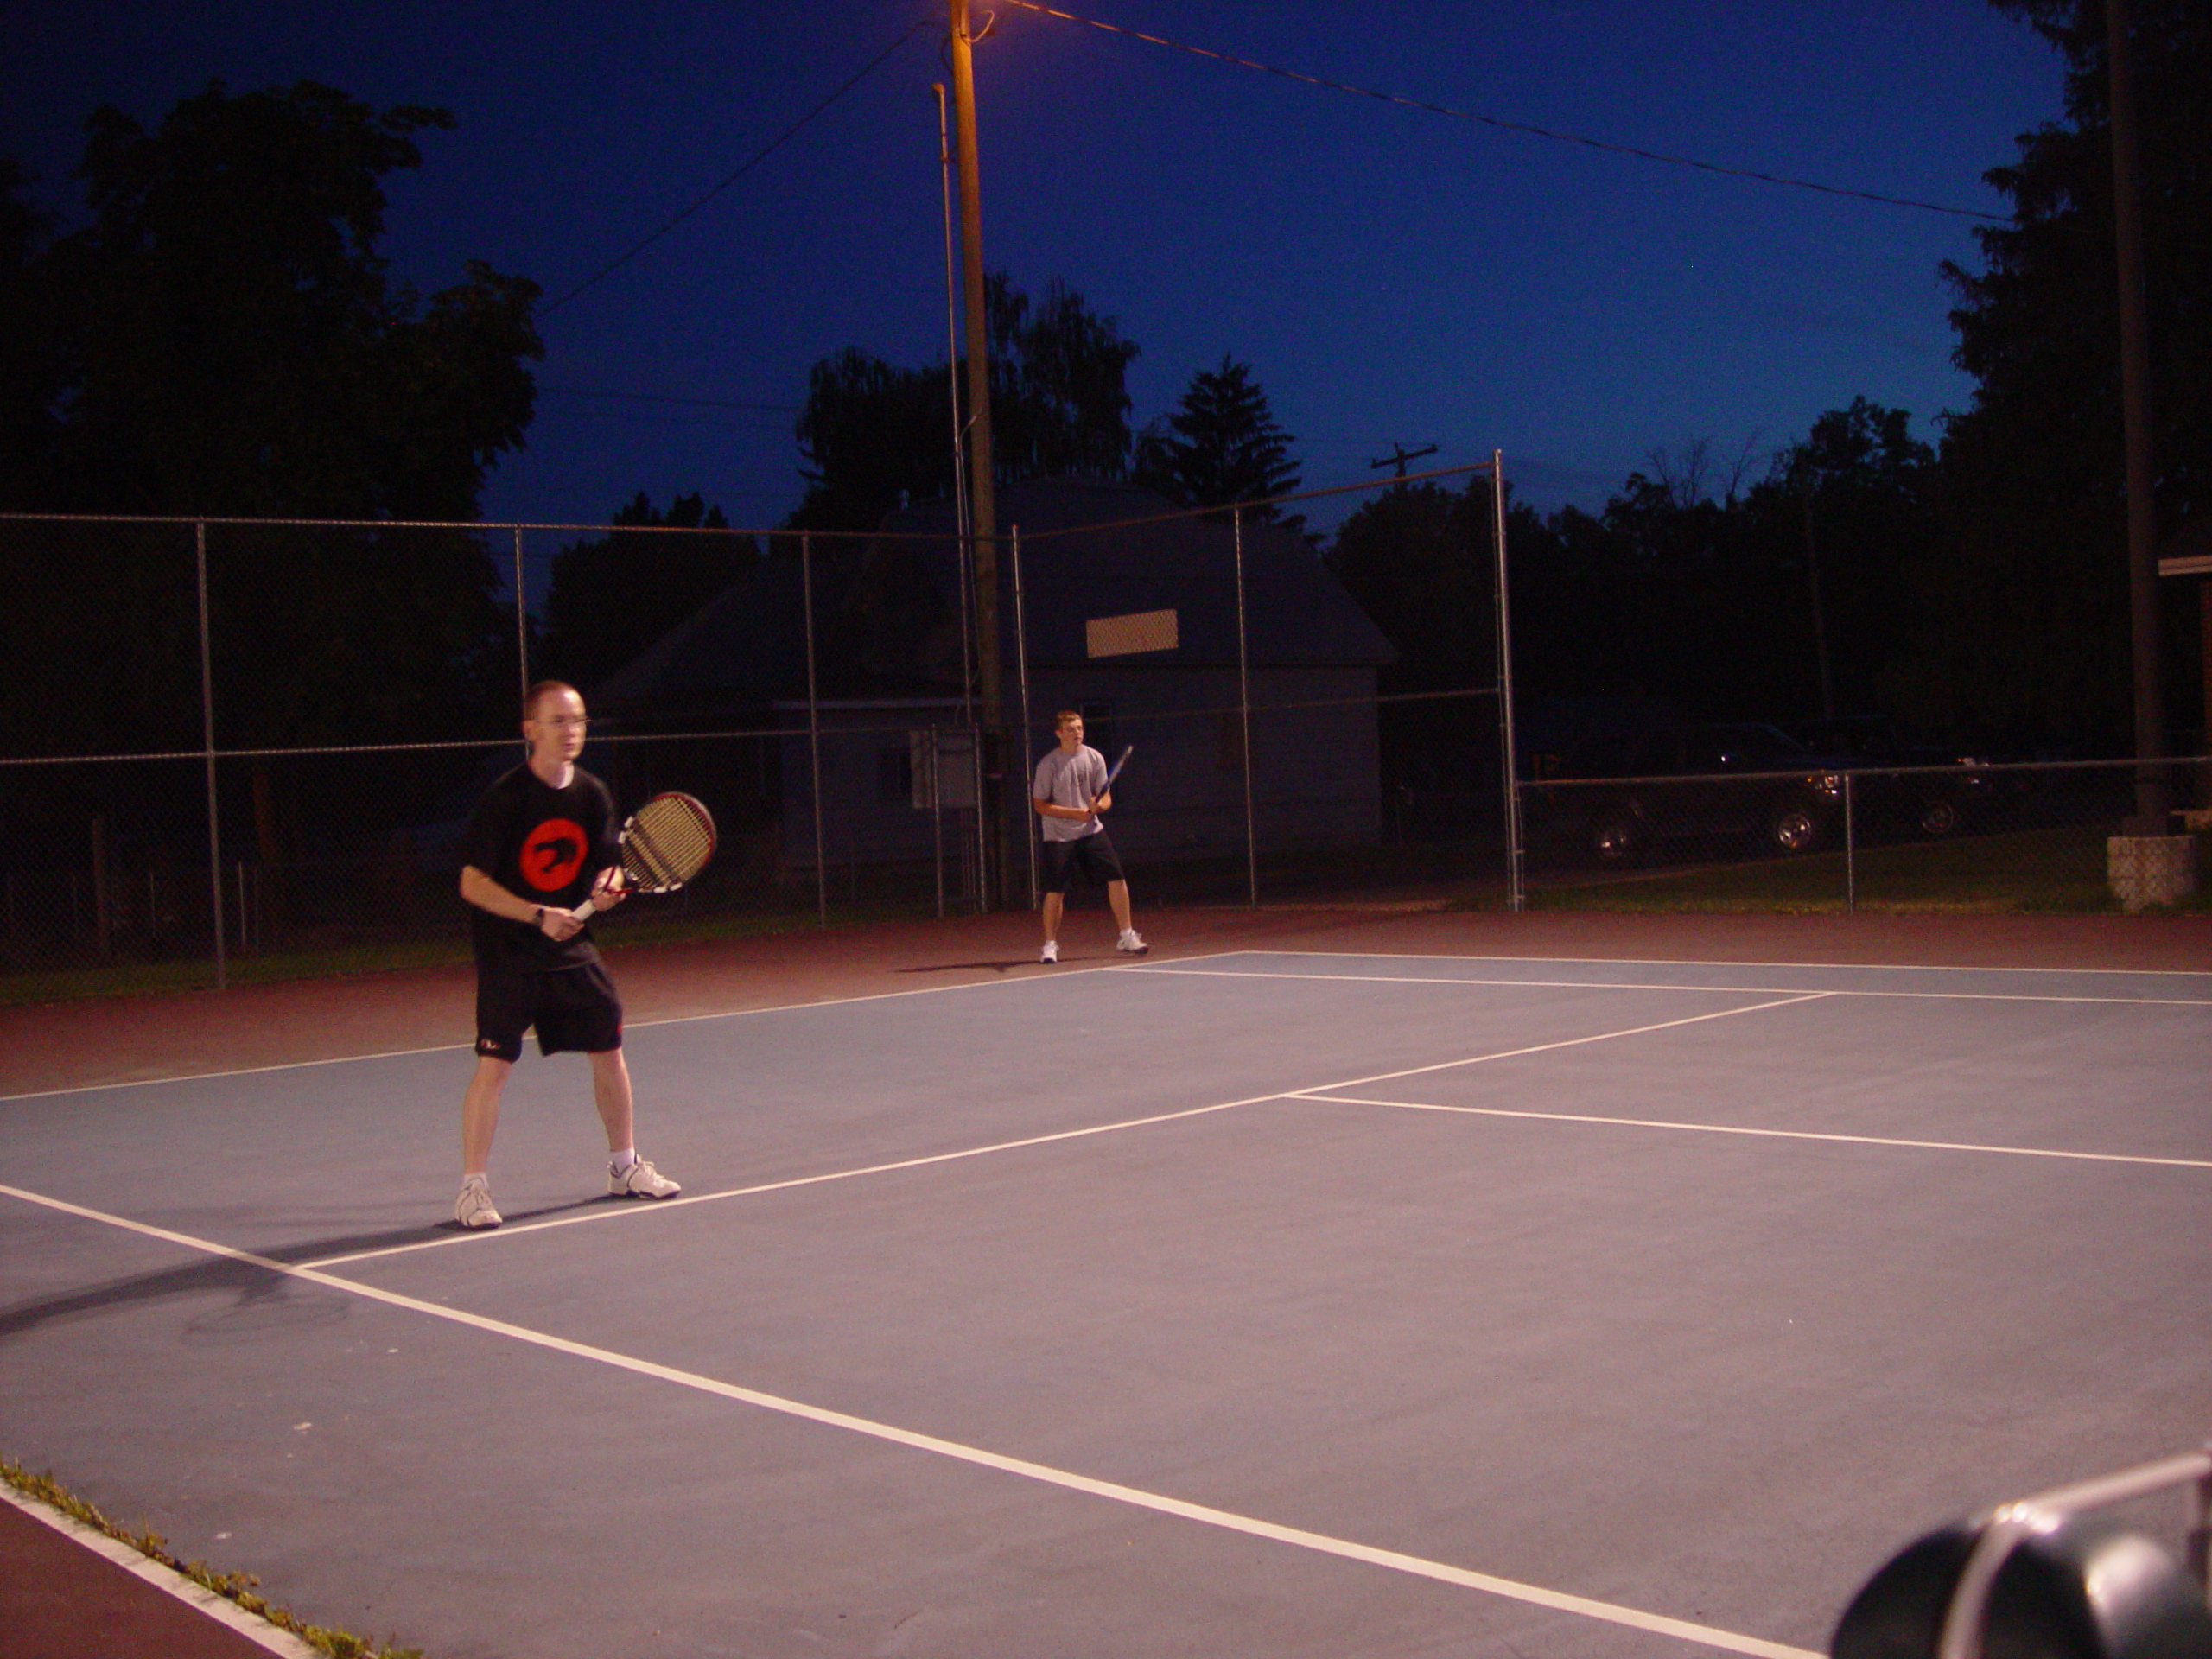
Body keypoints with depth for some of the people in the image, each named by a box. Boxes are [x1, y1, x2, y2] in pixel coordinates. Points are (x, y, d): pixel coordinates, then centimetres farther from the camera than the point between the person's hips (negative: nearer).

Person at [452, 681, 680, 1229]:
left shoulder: (592, 795, 1)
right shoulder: (504, 799, -15)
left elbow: (607, 865, 9)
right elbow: (472, 883, -15)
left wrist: (607, 887, -15)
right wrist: (538, 916, -25)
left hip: (572, 948, 6)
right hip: (507, 953, -5)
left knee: (609, 1054, 10)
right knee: (494, 1065, -10)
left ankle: (624, 1165, 28)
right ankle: (472, 1188, 1)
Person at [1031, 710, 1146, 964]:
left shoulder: (1094, 758, 2)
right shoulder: (1048, 765, -9)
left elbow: (1106, 798, 4)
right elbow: (1040, 805, -9)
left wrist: (1099, 805, -21)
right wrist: (1076, 813, -18)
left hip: (1091, 831, 3)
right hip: (1059, 836, -3)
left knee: (1116, 879, -1)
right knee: (1055, 890, -8)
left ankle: (1126, 937, 13)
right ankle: (1050, 944, 8)